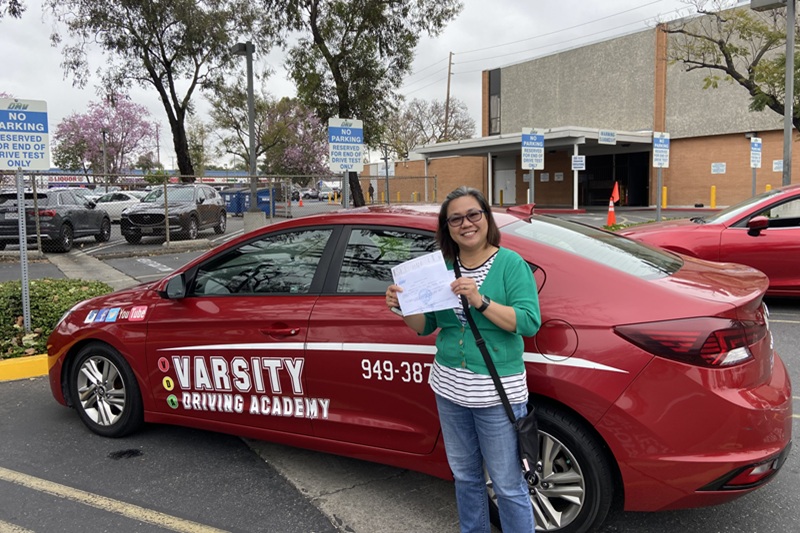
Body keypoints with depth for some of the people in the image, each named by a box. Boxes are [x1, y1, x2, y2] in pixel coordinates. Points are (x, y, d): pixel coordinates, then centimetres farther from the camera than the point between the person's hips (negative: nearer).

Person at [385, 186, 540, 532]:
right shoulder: (442, 267, 5)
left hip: (497, 393, -5)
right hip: (449, 389, 5)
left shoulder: (511, 264, -8)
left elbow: (529, 322, -17)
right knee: (465, 476, 20)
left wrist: (480, 302, -26)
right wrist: (402, 307, -9)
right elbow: (425, 326, 11)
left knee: (507, 484, 4)